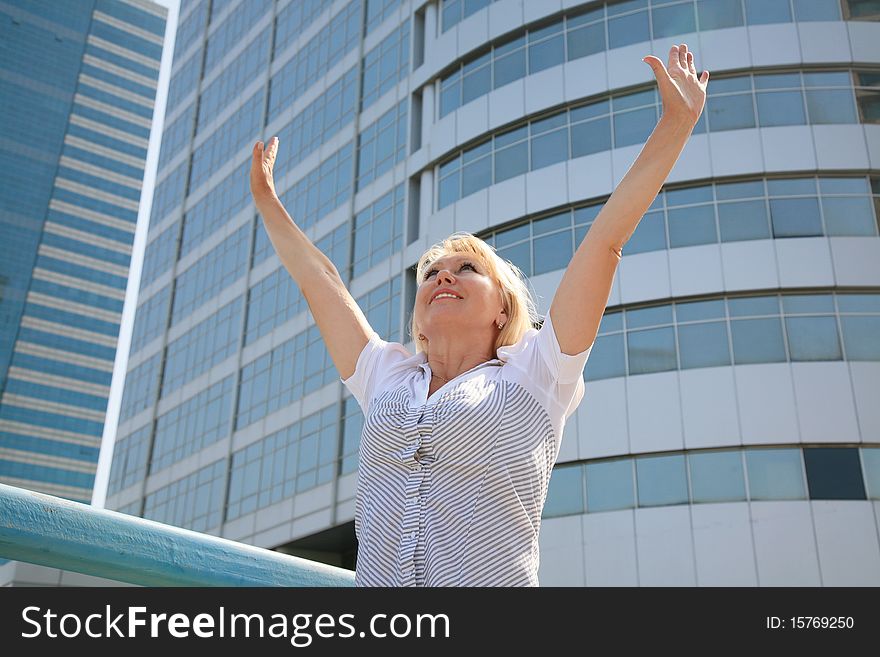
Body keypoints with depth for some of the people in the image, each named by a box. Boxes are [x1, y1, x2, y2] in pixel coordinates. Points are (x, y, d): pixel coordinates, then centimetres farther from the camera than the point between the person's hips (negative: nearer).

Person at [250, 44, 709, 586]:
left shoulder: (531, 379, 5)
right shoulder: (386, 380, 15)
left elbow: (606, 241, 3)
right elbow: (317, 276, 23)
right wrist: (266, 199, 32)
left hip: (496, 579, -3)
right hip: (374, 576, 3)